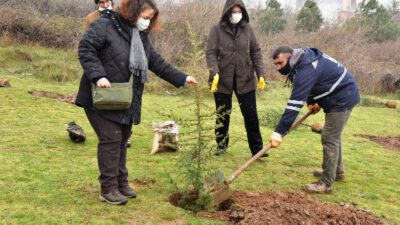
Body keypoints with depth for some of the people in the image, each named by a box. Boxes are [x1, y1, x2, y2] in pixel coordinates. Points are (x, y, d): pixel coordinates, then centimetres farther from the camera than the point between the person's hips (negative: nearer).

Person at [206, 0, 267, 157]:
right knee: (222, 114, 9)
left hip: (245, 79, 2)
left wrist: (260, 74, -2)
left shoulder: (248, 29, 4)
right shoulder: (217, 30, -4)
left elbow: (256, 53, 6)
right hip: (222, 79, -1)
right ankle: (222, 145, 26)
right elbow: (211, 53, -9)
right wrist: (214, 73, -23)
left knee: (251, 114, 3)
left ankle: (257, 148, 13)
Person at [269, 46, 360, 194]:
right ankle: (337, 171, 38)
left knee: (330, 139, -9)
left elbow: (295, 103, -36)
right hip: (342, 96, 11)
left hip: (342, 99, -11)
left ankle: (326, 184, -4)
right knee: (333, 136, 22)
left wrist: (279, 131, -37)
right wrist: (312, 102, 0)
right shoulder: (302, 60, 2)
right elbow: (306, 90, 17)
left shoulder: (306, 71, -30)